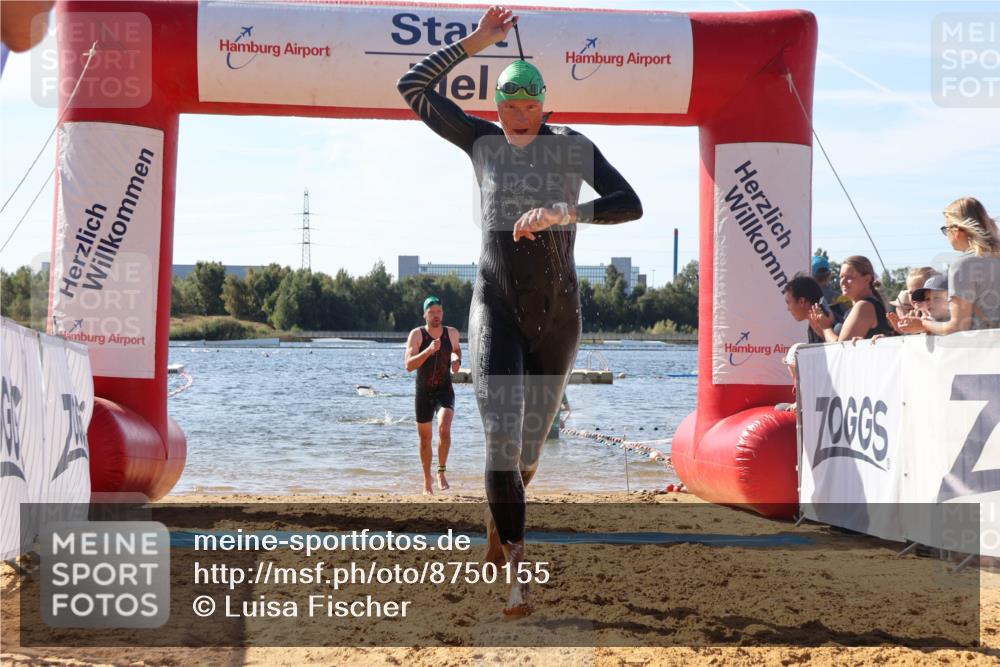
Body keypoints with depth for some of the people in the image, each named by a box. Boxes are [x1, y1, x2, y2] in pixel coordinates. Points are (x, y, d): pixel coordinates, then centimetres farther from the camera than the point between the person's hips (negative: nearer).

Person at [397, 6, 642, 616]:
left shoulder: (574, 147, -4)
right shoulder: (483, 141, 1)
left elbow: (630, 205, -15)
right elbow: (413, 87, 3)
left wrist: (564, 213, -29)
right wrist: (475, 42, -2)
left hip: (557, 312, 0)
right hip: (497, 306, 0)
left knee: (530, 446, 13)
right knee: (501, 439, -16)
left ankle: (498, 521, 45)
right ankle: (518, 571, -12)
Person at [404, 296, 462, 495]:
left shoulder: (452, 333, 1)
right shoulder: (417, 334, -8)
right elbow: (409, 365, -18)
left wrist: (457, 360, 3)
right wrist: (429, 350, -30)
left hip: (445, 391, 0)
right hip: (423, 393, 0)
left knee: (444, 429, -25)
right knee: (425, 439, 9)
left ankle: (441, 471, -9)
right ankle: (427, 480, 28)